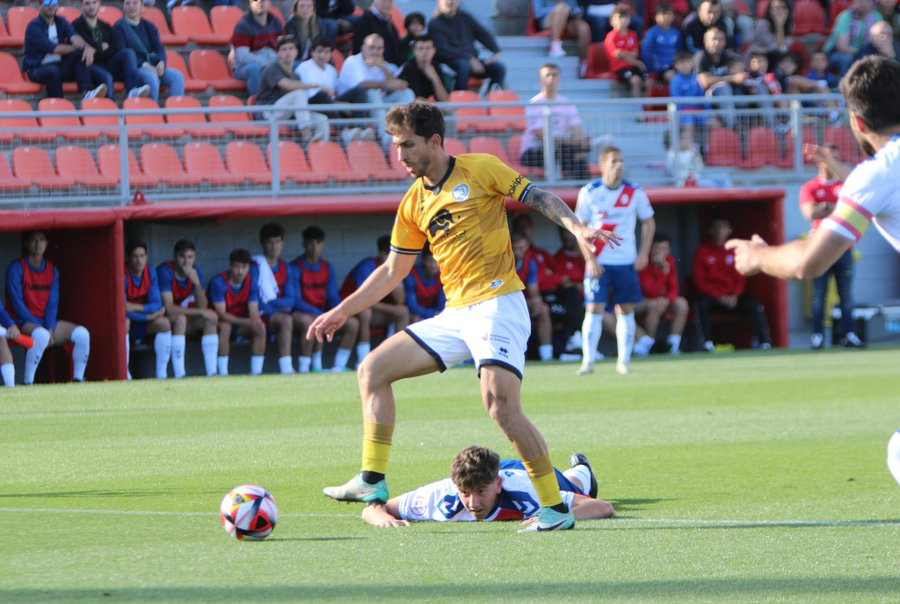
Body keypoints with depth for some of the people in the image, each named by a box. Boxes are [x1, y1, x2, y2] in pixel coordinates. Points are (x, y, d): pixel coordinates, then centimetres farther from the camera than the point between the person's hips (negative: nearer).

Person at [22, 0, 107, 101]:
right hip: (37, 69, -5)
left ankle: (87, 92, -37)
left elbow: (74, 37, -12)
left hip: (60, 65, 5)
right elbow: (54, 49, -17)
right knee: (53, 70, -39)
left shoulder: (61, 22, 9)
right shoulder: (34, 26, -8)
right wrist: (76, 47, -9)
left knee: (81, 54, -20)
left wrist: (86, 47, -34)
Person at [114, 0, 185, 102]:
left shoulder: (149, 26, 18)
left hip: (153, 66, 5)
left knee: (177, 76, -21)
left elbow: (159, 48, 8)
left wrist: (161, 62, -15)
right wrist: (144, 64, -20)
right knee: (151, 77, -36)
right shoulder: (119, 27, 2)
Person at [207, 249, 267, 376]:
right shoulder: (218, 282, -25)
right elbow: (221, 314, -29)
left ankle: (256, 372, -17)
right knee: (225, 326, -37)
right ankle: (222, 374, -32)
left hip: (240, 322, 4)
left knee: (261, 327, -22)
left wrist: (255, 321, -39)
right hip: (218, 322, -4)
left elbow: (253, 310, -13)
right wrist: (246, 322, -40)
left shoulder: (251, 281, -9)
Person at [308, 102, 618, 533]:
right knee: (373, 370, 4)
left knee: (501, 404, -22)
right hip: (454, 315, 8)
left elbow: (541, 199, -4)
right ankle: (372, 481, 5)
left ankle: (555, 508, -14)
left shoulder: (480, 170, -3)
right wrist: (342, 312, 21)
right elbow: (393, 270, 23)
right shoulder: (413, 203, 15)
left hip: (497, 302, -8)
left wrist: (579, 228, -21)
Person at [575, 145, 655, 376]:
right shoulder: (589, 192, -4)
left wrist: (643, 253, 0)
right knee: (594, 309, -8)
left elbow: (649, 223, 11)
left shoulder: (635, 193, 0)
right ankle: (588, 361, -6)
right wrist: (590, 259, -9)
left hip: (627, 262, 2)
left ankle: (624, 360, 10)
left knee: (626, 310, 3)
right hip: (599, 262, -2)